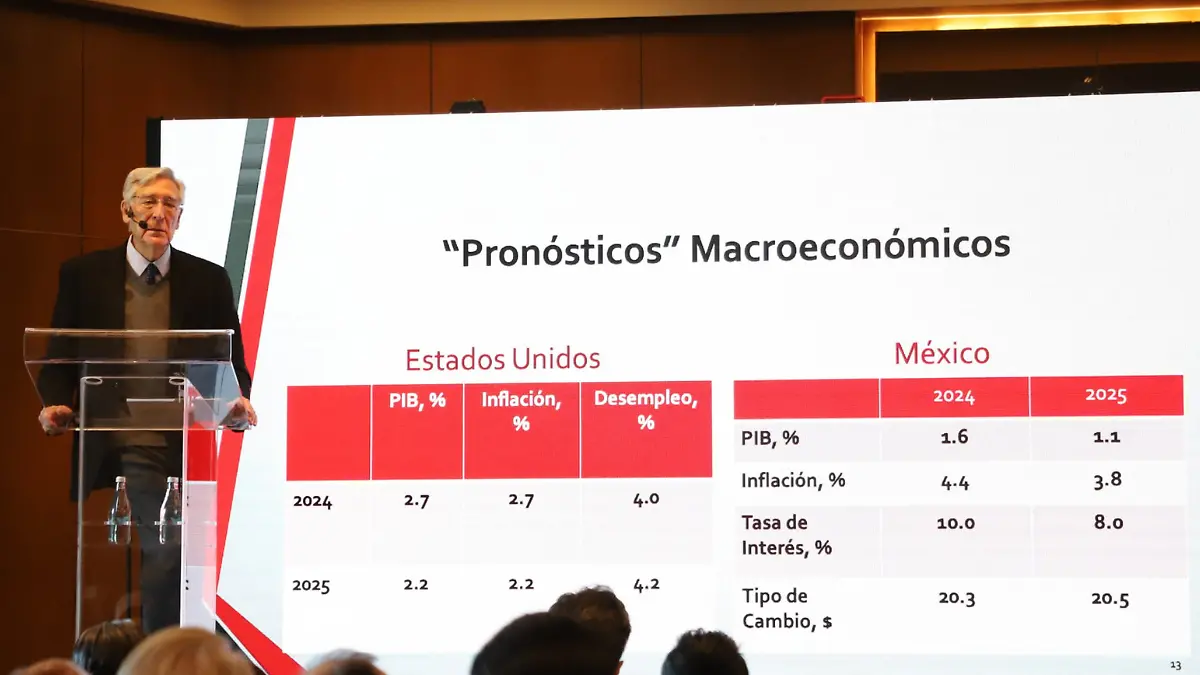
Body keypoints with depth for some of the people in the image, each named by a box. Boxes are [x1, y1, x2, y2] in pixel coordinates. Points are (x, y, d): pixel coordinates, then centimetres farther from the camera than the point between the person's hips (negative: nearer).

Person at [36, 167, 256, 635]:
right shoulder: (83, 275, 7)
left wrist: (238, 402, -13)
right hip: (106, 445, 0)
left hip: (178, 447, 0)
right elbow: (60, 356, 7)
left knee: (168, 556, -6)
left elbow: (231, 360, 7)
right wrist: (55, 404, -12)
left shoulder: (209, 280, 8)